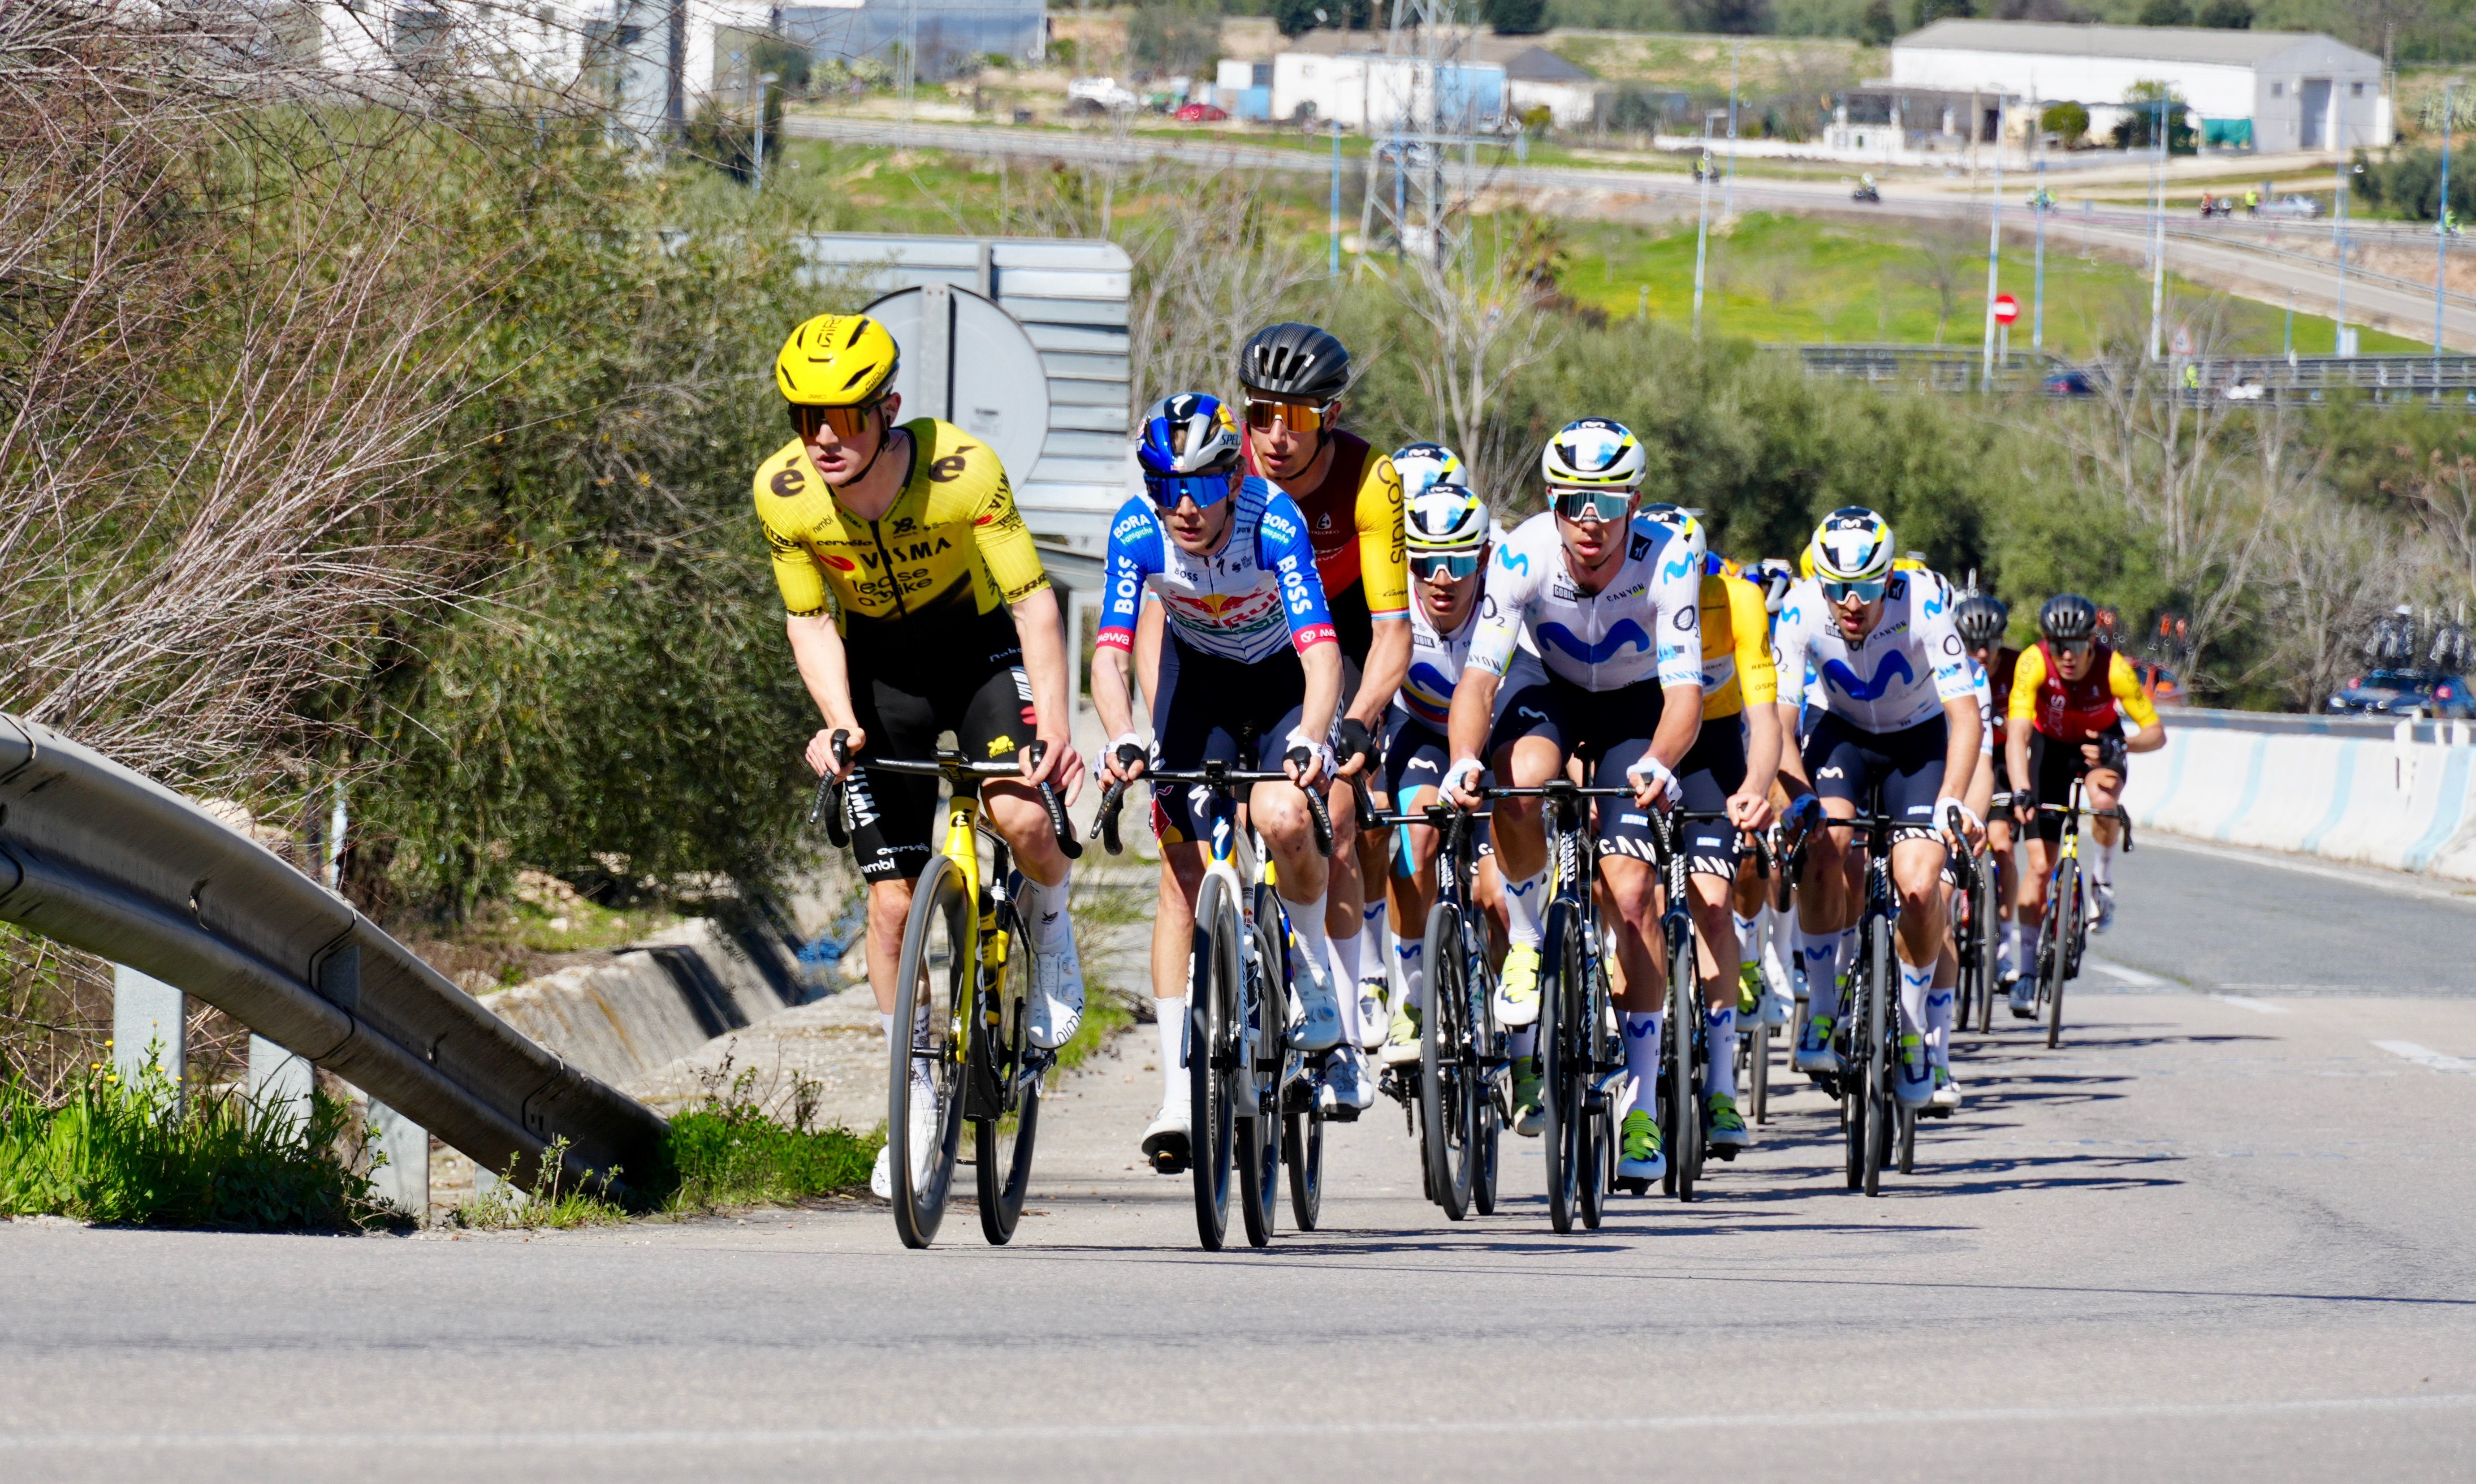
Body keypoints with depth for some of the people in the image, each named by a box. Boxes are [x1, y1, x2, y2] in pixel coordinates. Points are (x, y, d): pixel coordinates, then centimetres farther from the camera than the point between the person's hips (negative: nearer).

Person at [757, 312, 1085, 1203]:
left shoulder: (961, 471, -30)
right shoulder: (784, 493, -22)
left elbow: (1033, 600, -25)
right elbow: (811, 622, -9)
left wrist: (1056, 726, -36)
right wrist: (840, 721, -25)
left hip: (979, 651, -2)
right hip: (878, 670, 2)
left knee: (1020, 817, -29)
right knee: (892, 899, -2)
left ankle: (1049, 925, 6)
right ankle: (917, 1100, 14)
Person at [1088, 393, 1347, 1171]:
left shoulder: (1274, 521, -32)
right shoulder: (1138, 530, -26)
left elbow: (1321, 650, -40)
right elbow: (1110, 653, -31)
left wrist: (1309, 744, -56)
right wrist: (1124, 740, -50)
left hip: (1284, 678, -2)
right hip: (1199, 677, 2)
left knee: (1281, 818, -30)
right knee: (1183, 871, -8)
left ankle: (1316, 962, 1)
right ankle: (1178, 1093, -8)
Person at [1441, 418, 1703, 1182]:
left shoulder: (1667, 560, -30)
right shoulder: (1523, 555, -28)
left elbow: (1684, 688, -35)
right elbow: (1480, 673, -34)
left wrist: (1658, 762, -56)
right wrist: (1464, 759, -54)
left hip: (1634, 707, -1)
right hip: (1550, 693, 1)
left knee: (1631, 893, -14)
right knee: (1519, 782, -36)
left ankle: (1639, 1111, -7)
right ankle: (1526, 942, -9)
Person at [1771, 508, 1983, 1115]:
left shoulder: (1923, 604, -30)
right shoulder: (1801, 611, -26)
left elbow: (1964, 712, -32)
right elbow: (1777, 719, -26)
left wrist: (1952, 800, -45)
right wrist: (1801, 797, -41)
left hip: (1919, 740, -1)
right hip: (1844, 734, 1)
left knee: (1918, 888, -18)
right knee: (1823, 844, -28)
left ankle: (1918, 1026, 8)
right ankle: (1822, 1009, -12)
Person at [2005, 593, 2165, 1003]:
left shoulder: (2114, 669, -31)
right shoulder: (2033, 665, -32)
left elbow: (2157, 733, -27)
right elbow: (2017, 735, -39)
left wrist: (2122, 747, -48)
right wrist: (2021, 793, -54)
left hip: (2099, 743, 0)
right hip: (2051, 744, 0)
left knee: (2104, 799, -36)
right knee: (2040, 864, -6)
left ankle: (2103, 879, -6)